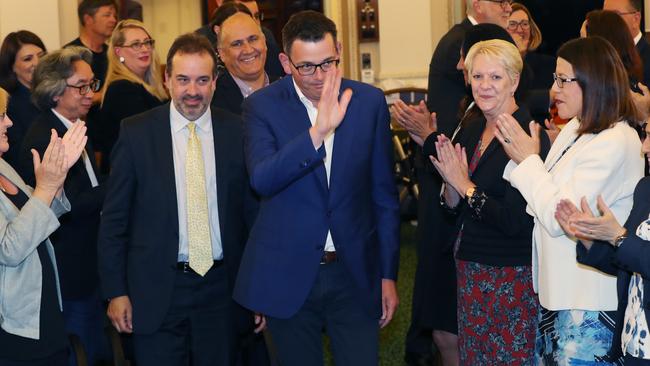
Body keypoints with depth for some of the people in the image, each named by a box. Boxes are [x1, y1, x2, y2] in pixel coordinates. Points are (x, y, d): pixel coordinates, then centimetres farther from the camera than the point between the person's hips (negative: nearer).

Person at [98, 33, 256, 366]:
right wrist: (115, 291, -3)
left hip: (222, 288, 2)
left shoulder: (237, 132, 1)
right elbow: (113, 217, 0)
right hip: (157, 289, -1)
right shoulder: (136, 132, -3)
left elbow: (252, 210, 5)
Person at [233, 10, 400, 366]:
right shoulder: (262, 106, -6)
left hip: (355, 272, 1)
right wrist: (318, 131, -36)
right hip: (289, 274, -1)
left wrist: (388, 274, 7)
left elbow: (384, 194, 6)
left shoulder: (370, 102, 0)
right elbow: (261, 180, -23)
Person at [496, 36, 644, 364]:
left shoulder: (614, 143, -20)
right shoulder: (575, 128, 9)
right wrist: (519, 158, -4)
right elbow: (544, 205, 9)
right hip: (558, 288, 9)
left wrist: (529, 159, -11)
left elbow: (559, 217, -22)